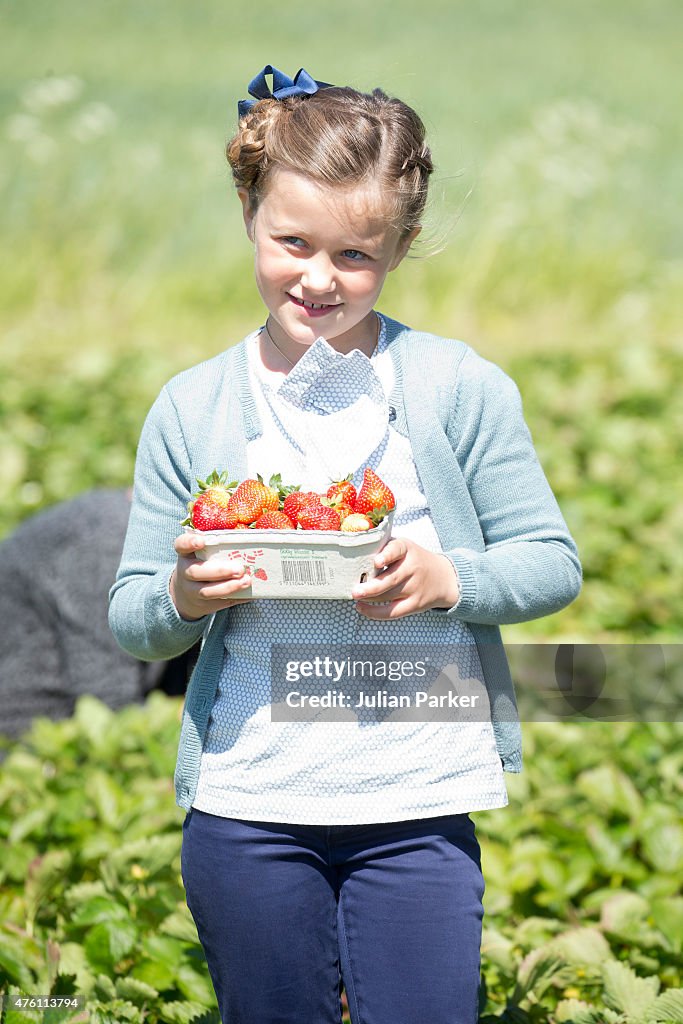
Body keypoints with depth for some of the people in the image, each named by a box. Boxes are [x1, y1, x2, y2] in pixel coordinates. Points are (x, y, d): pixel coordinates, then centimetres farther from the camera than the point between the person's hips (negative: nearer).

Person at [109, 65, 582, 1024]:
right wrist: (180, 596, -15)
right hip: (246, 806, 2)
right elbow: (131, 616, 7)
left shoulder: (458, 387, -2)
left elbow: (553, 561, 1)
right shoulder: (191, 408, 3)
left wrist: (450, 578, -18)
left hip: (416, 808, -1)